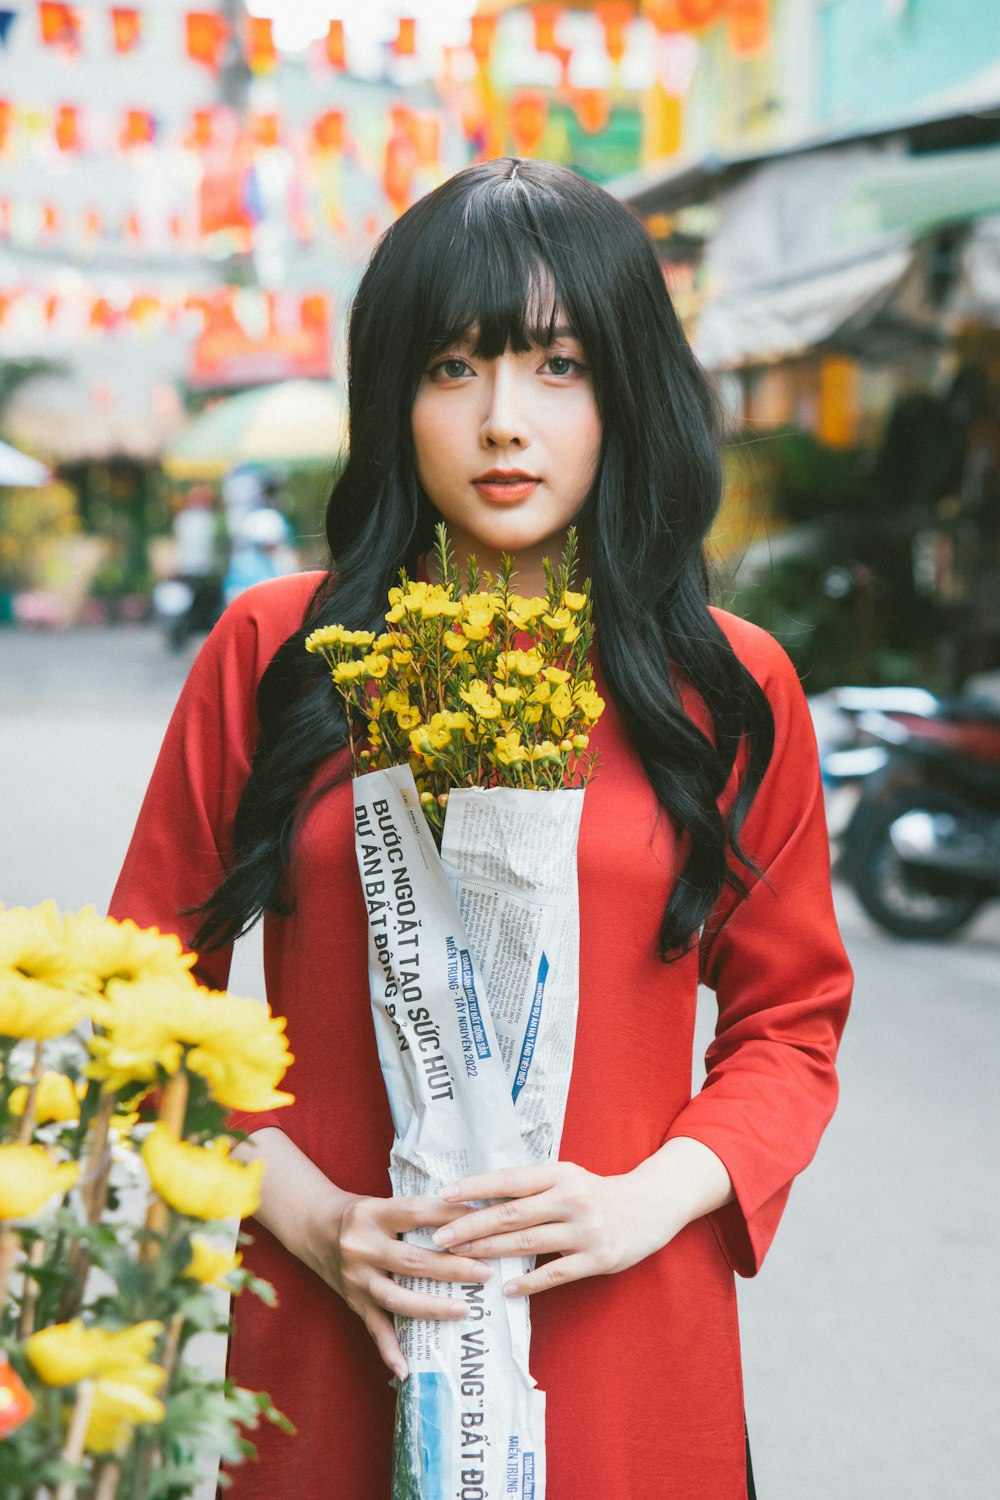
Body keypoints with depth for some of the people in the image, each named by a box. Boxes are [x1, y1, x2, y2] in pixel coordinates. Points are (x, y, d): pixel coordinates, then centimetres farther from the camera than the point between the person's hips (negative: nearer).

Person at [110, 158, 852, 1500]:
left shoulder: (734, 690, 0)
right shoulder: (271, 652, -1)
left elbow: (789, 1021, 6)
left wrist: (653, 1198, -11)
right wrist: (301, 1208, -9)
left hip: (630, 1351, 1)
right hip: (329, 1343, 0)